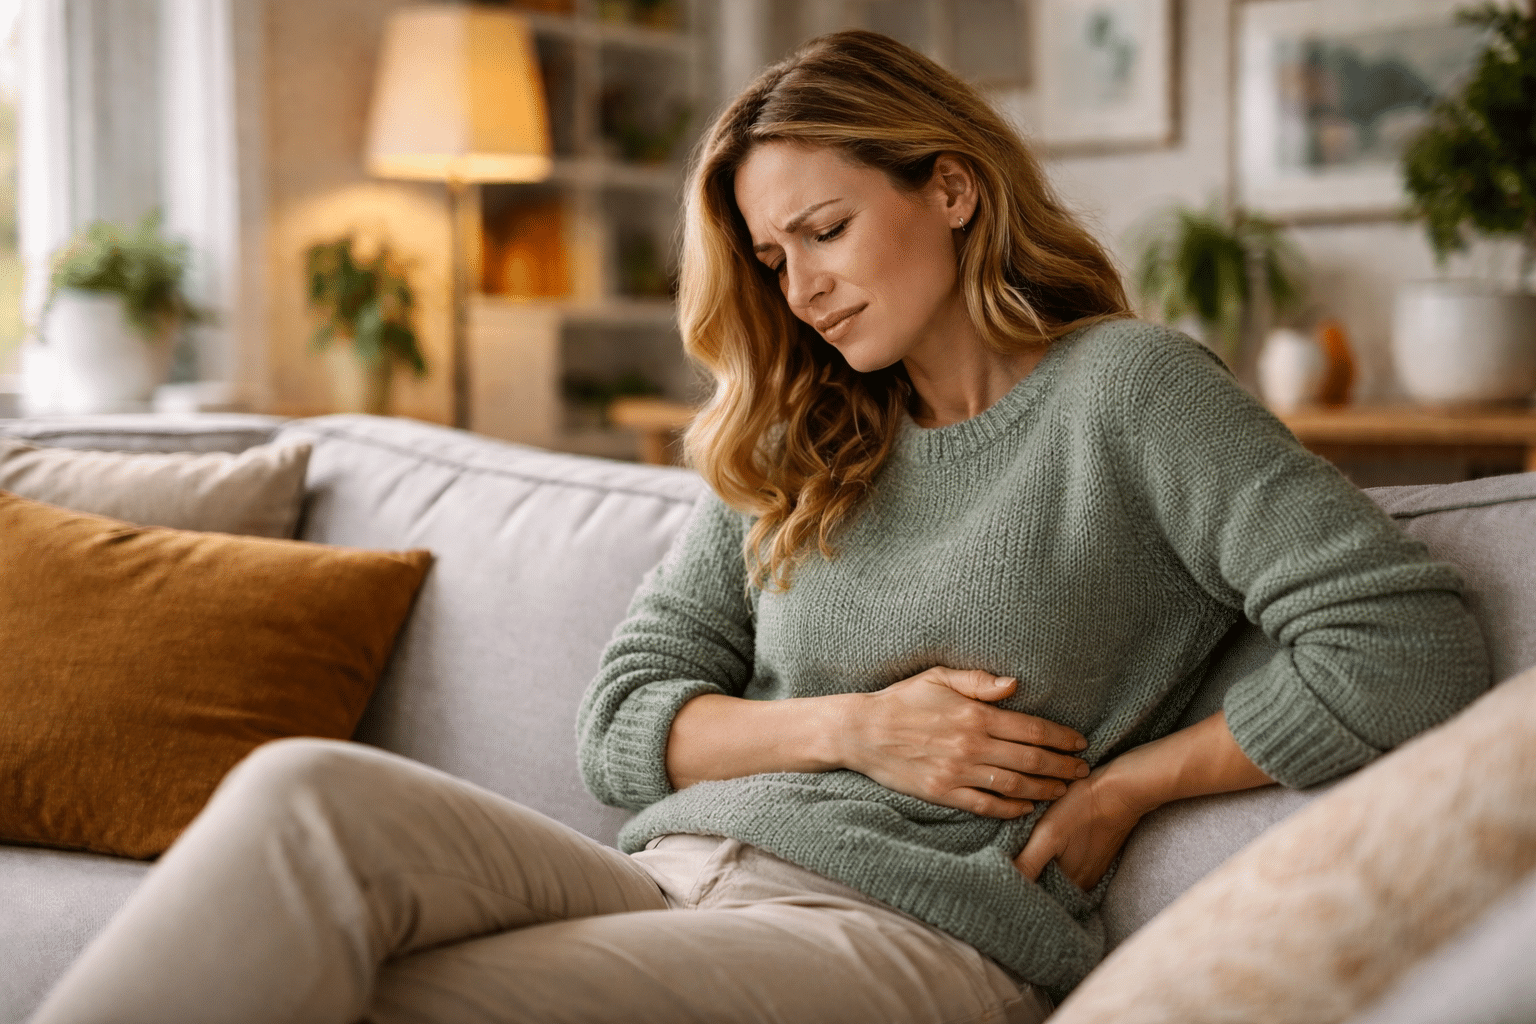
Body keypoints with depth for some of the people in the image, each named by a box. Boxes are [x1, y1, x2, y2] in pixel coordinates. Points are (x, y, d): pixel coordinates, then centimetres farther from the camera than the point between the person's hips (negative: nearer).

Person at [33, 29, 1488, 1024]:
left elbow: (1416, 653, -8)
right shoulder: (791, 449, 22)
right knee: (308, 792, -26)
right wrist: (851, 725, -2)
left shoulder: (1123, 389, 3)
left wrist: (1119, 789, -4)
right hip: (676, 870, 6)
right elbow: (620, 724, 15)